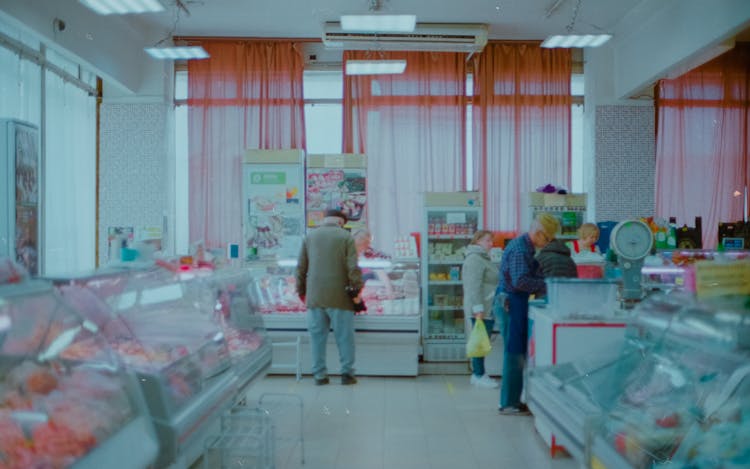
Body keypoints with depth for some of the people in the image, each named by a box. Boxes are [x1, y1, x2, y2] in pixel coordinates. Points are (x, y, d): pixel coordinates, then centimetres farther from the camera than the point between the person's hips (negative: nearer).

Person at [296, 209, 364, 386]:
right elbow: (353, 268, -10)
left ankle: (319, 375, 12)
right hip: (339, 297, -3)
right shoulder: (346, 237, 0)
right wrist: (357, 290, -3)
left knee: (317, 336, 9)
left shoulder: (310, 236, 11)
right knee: (344, 336, 6)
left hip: (315, 296, 3)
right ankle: (347, 373, 7)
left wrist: (301, 291, 19)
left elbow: (301, 267, 11)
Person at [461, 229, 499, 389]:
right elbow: (474, 287, -21)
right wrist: (478, 309, -25)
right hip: (481, 310, -10)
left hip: (488, 309, 10)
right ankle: (478, 376, 1)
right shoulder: (474, 259, -14)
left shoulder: (483, 258, 20)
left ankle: (478, 373, 19)